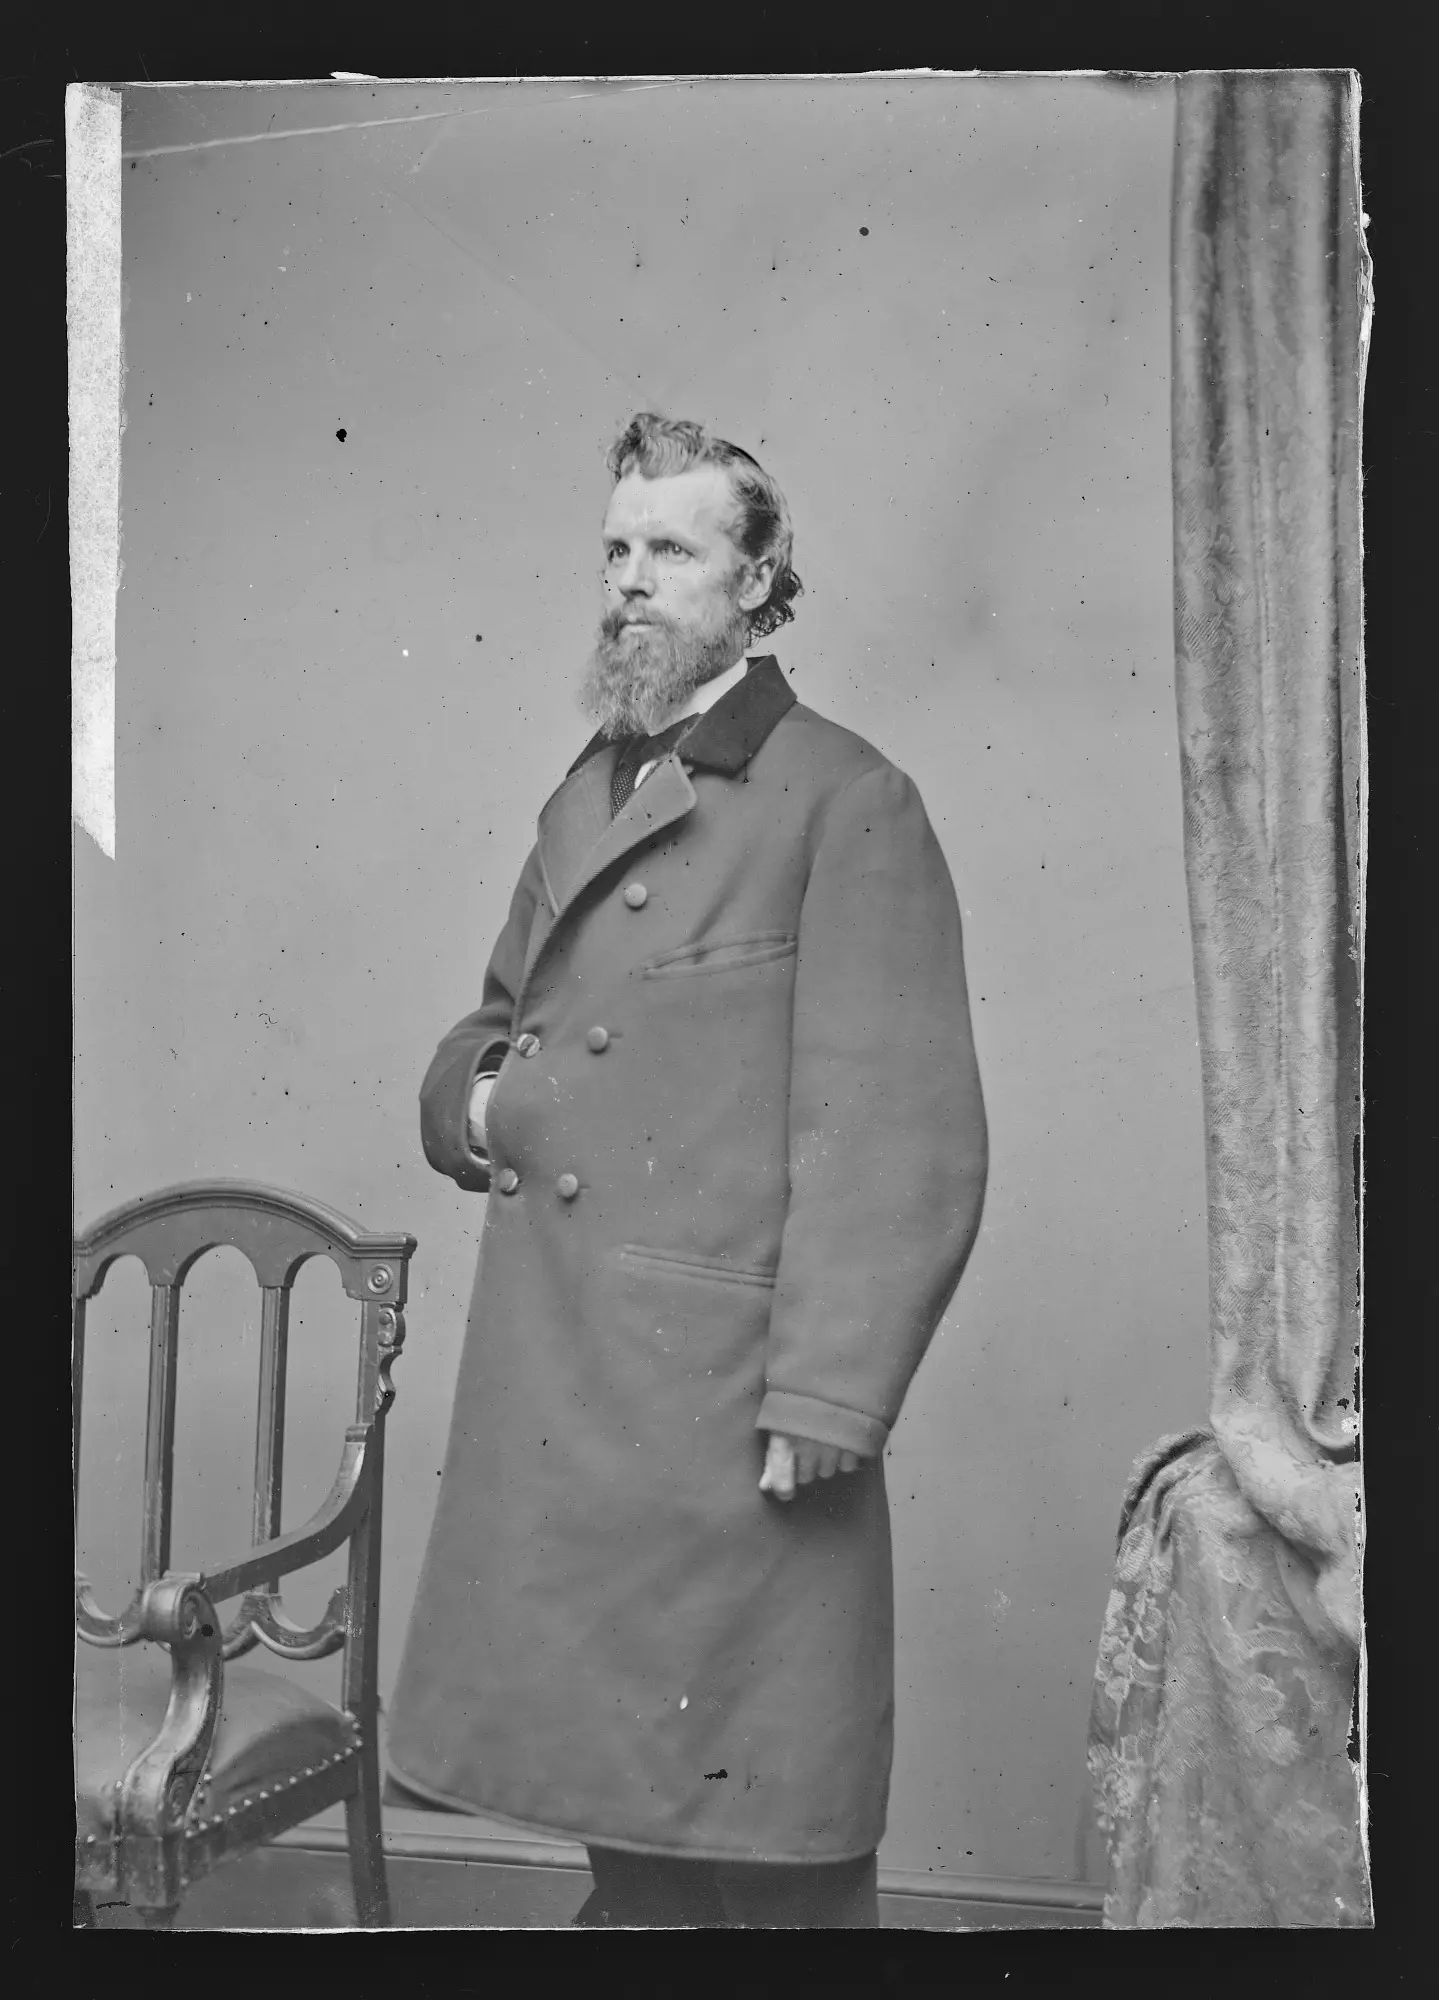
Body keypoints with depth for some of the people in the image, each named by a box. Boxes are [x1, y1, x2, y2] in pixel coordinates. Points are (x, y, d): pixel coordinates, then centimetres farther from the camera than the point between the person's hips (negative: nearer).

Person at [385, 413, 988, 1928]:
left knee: (761, 1853, 3)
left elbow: (900, 1139, -12)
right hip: (552, 1402, 7)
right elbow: (497, 1023, 27)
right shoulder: (581, 801, 17)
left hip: (728, 1407, -7)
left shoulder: (844, 804, -7)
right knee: (624, 1803, 17)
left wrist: (827, 1406, -17)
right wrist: (473, 1098, 4)